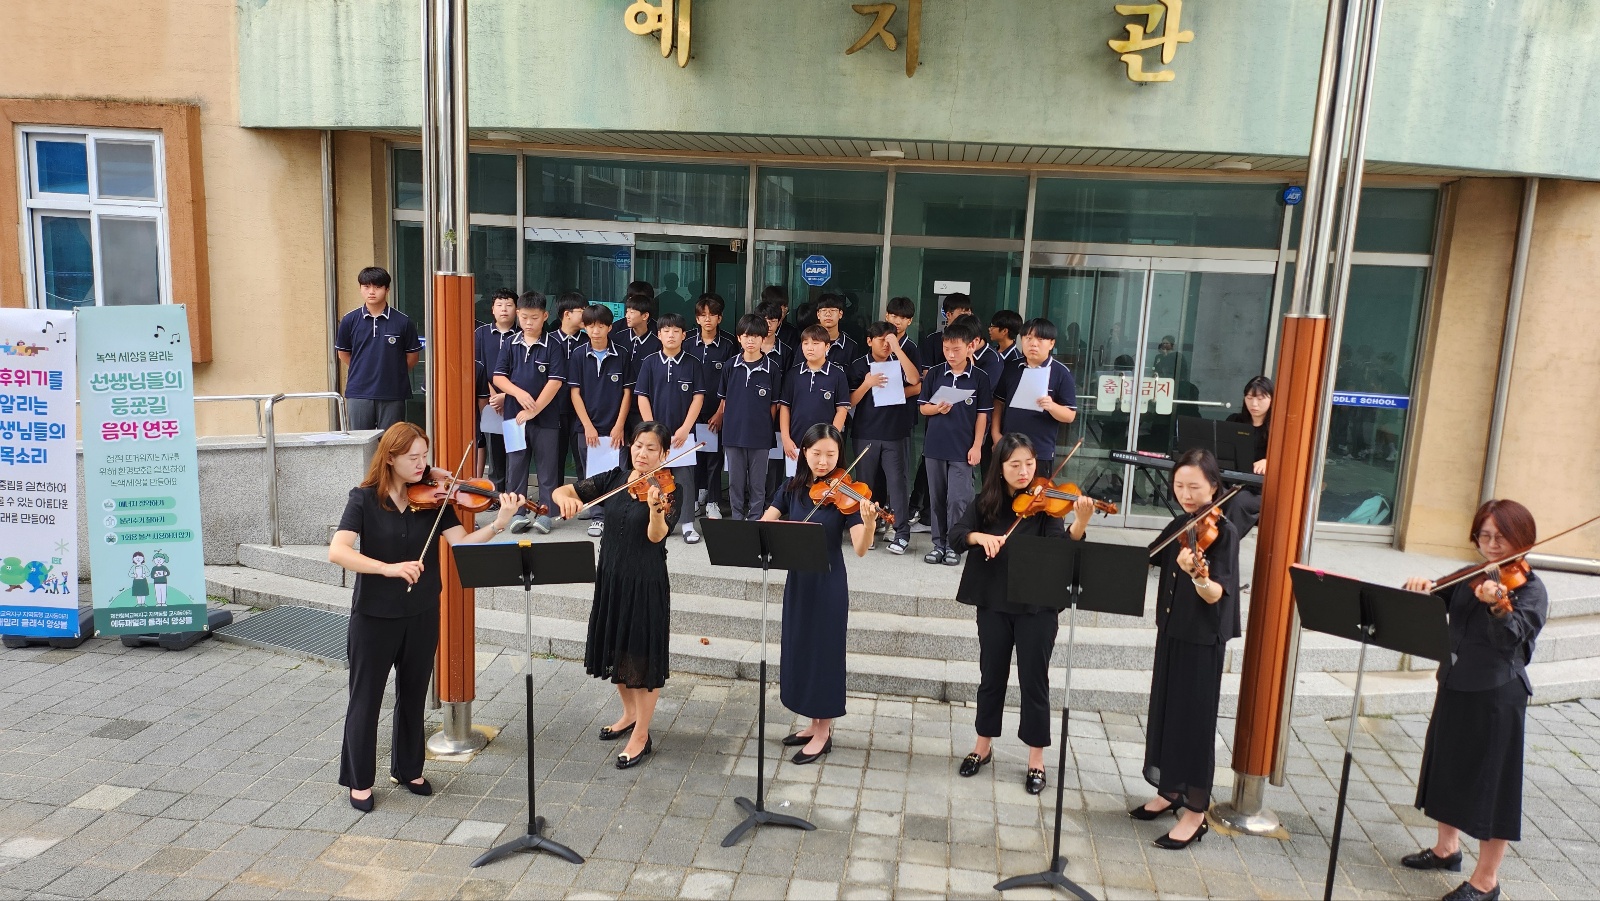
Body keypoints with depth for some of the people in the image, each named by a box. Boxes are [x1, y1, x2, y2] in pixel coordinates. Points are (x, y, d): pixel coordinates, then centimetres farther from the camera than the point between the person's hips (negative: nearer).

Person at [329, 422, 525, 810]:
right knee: (366, 698, 10)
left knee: (413, 696, 17)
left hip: (422, 614, 3)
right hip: (374, 615, -3)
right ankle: (359, 780, 26)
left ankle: (407, 769, 35)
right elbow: (337, 552, -23)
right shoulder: (364, 499, -11)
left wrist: (499, 523, -33)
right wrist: (388, 568, -35)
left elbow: (462, 543, -16)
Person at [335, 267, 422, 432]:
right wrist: (364, 372, 13)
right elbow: (343, 354, 14)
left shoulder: (402, 321, -3)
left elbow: (412, 356, 6)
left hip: (393, 395, -1)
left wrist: (393, 373, 8)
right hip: (359, 394, 1)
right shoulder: (349, 320, 3)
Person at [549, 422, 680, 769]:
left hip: (646, 583, -6)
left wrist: (655, 507, -46)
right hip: (610, 577, 6)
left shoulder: (670, 490, -12)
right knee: (614, 649, 20)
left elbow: (656, 536, -26)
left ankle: (641, 737, 17)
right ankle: (629, 714, 42)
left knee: (643, 657, 2)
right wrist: (566, 499, -26)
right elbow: (562, 491, -2)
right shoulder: (614, 478, 1)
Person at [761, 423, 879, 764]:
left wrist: (869, 522, -41)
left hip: (829, 584, -5)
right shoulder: (792, 488, 2)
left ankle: (824, 733, 18)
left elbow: (860, 549, -21)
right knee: (799, 651, 15)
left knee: (824, 653, 3)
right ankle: (814, 722, 32)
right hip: (797, 581, 5)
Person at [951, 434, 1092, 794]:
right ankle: (983, 746, 31)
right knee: (991, 676, 15)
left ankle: (1036, 760, 20)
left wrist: (1080, 524, -41)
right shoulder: (986, 502, 1)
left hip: (1036, 605, -2)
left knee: (1034, 680, 6)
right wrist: (980, 536, -27)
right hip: (993, 603, 3)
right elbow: (955, 535, -7)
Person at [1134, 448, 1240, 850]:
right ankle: (1170, 790, 33)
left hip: (1202, 640, -7)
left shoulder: (1223, 531, -16)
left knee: (1194, 720, 0)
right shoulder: (1180, 525, 5)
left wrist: (1198, 575, -46)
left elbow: (1216, 595, -27)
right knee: (1165, 712, 16)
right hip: (1171, 632, 7)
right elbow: (1148, 559, 11)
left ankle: (1196, 813, 13)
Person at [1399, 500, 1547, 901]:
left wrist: (1497, 605, -47)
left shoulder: (1530, 589, -12)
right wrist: (1422, 589, -21)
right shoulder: (1469, 578, 6)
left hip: (1497, 695, -7)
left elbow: (1510, 638, -28)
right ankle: (1447, 848, 39)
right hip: (1455, 686, 7)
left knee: (1491, 783, 2)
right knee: (1447, 767, 19)